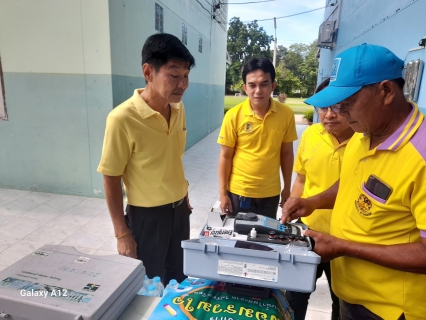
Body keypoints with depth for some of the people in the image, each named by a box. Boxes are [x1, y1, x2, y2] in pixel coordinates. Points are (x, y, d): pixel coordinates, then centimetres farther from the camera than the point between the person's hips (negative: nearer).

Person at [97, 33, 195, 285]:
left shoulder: (179, 109, -3)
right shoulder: (123, 119, -23)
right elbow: (111, 179, -15)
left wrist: (184, 197, 15)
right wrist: (122, 233, -12)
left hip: (179, 208, 6)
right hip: (147, 214, -6)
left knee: (179, 278, 23)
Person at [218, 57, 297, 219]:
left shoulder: (286, 114, -8)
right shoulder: (234, 115, -13)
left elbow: (286, 153, 2)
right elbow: (225, 156, -7)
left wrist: (287, 188, 7)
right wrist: (222, 193, -5)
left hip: (270, 194, 2)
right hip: (238, 192, -1)